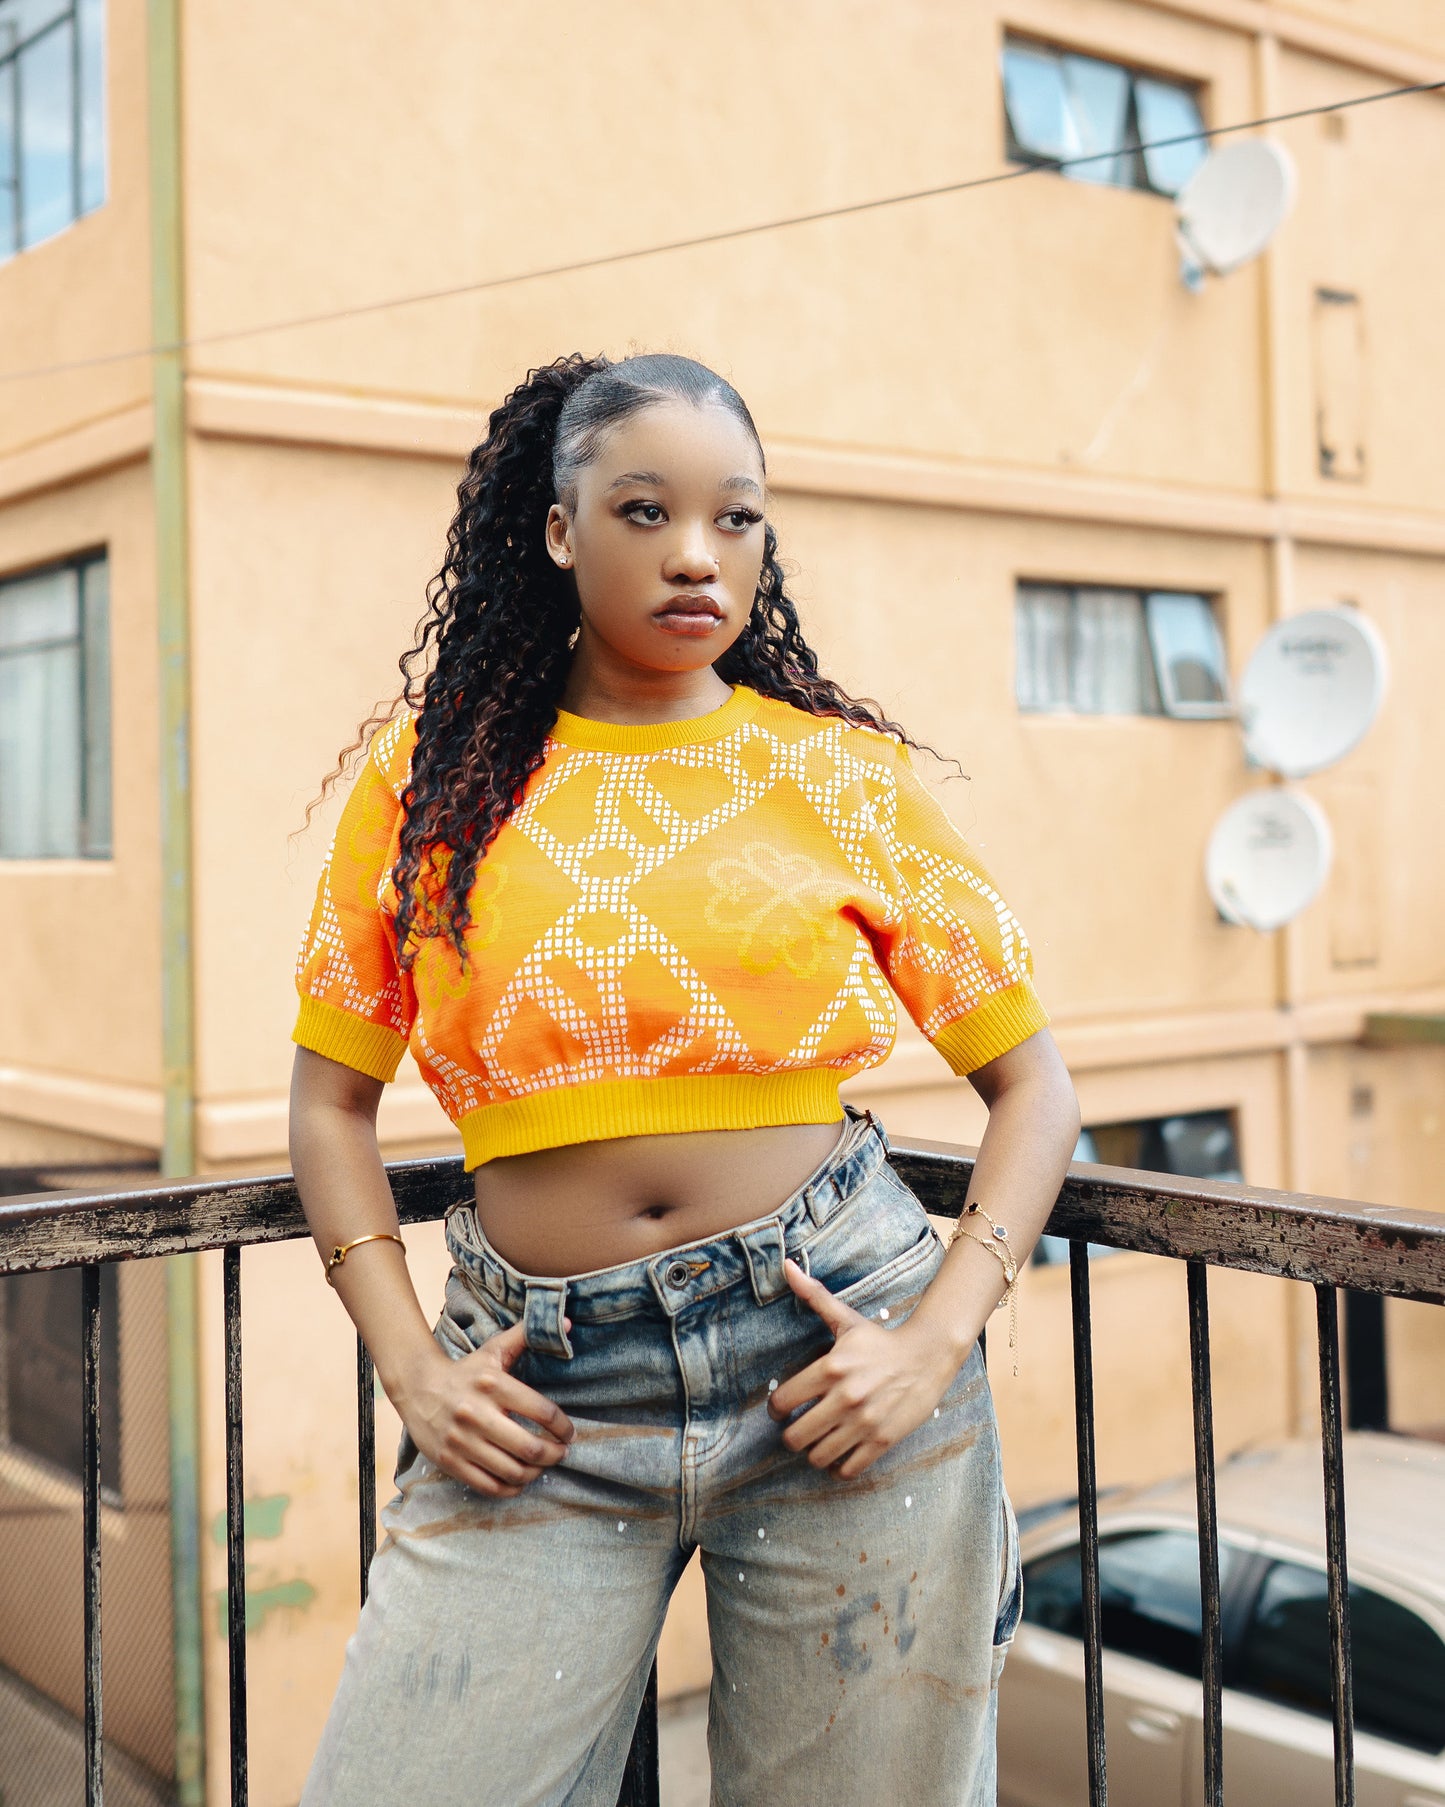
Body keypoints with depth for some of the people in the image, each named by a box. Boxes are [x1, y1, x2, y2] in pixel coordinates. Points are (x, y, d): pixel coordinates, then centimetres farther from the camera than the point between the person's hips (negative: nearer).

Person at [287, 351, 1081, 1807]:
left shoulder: (846, 775, 3)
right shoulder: (429, 777, 5)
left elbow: (1032, 1082, 6)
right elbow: (331, 1100, 10)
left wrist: (937, 1345, -7)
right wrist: (409, 1365, -1)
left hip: (831, 1350, 0)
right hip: (541, 1396, 1)